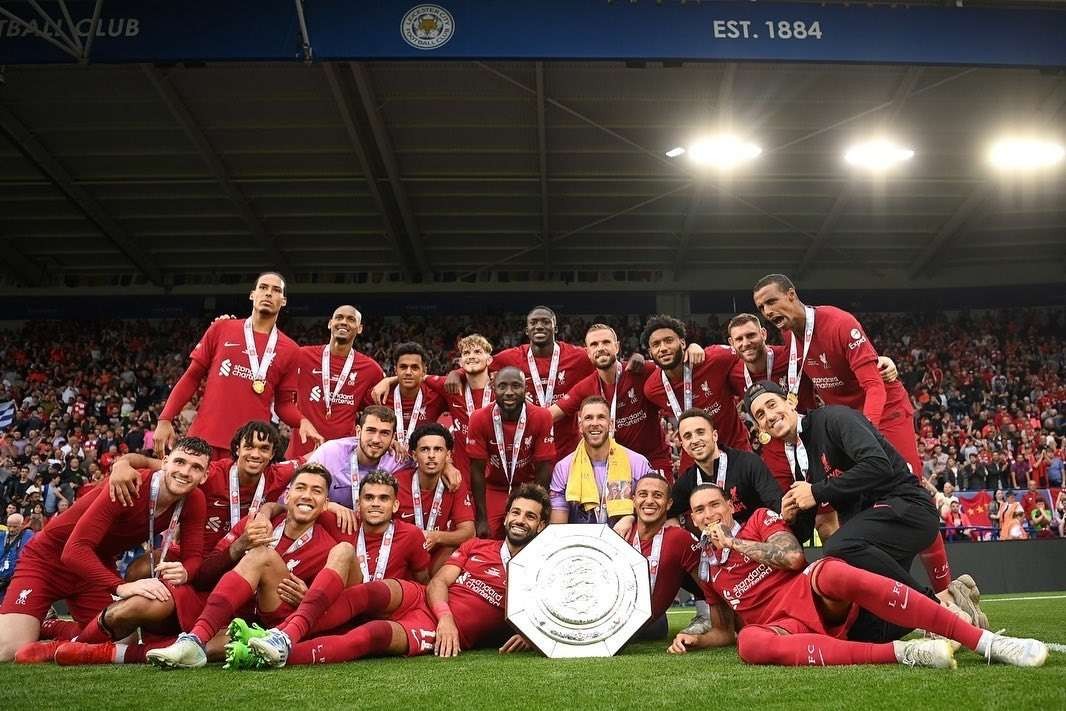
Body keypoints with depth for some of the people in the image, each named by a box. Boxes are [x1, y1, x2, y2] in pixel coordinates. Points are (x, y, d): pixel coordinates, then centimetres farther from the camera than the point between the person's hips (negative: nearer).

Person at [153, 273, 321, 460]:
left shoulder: (290, 349, 7)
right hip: (205, 439, 0)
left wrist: (302, 421, -10)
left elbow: (283, 403, 11)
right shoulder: (221, 328, 7)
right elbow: (192, 377, 9)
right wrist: (165, 420, 1)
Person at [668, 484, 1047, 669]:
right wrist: (694, 639, 8)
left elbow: (793, 556, -8)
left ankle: (988, 642, -38)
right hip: (787, 626, 2)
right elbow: (727, 631, 28)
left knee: (831, 572, -39)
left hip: (815, 595, -2)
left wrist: (733, 542, 0)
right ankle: (903, 652, -37)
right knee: (750, 643, -37)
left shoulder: (760, 519, 11)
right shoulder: (706, 568, 22)